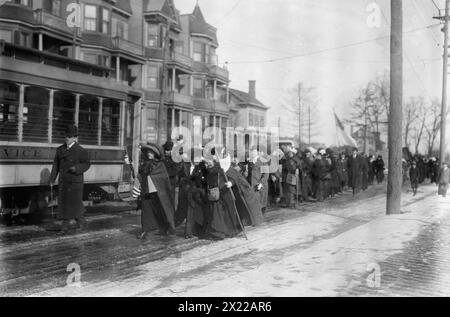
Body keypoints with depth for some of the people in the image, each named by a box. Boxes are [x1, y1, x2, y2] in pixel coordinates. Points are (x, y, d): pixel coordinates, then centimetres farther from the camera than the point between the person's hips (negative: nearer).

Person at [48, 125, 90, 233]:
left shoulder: (81, 151, -5)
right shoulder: (60, 150, 10)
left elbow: (87, 164, -4)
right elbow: (56, 165, 12)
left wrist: (76, 168, -21)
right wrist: (52, 179, 8)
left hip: (75, 181, -5)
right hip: (63, 181, 5)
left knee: (75, 202, 0)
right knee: (63, 202, 6)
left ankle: (81, 221, 18)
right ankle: (65, 224, 13)